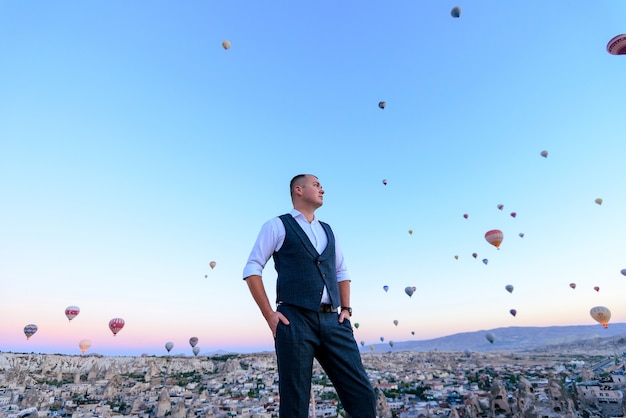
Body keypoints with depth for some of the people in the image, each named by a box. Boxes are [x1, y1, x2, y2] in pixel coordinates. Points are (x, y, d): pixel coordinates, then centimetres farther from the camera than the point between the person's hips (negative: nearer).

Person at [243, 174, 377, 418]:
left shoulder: (327, 231, 21)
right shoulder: (278, 226, 4)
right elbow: (252, 269, 0)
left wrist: (346, 309, 12)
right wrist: (269, 314, -7)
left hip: (332, 321, 5)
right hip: (295, 321, -4)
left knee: (362, 395, 1)